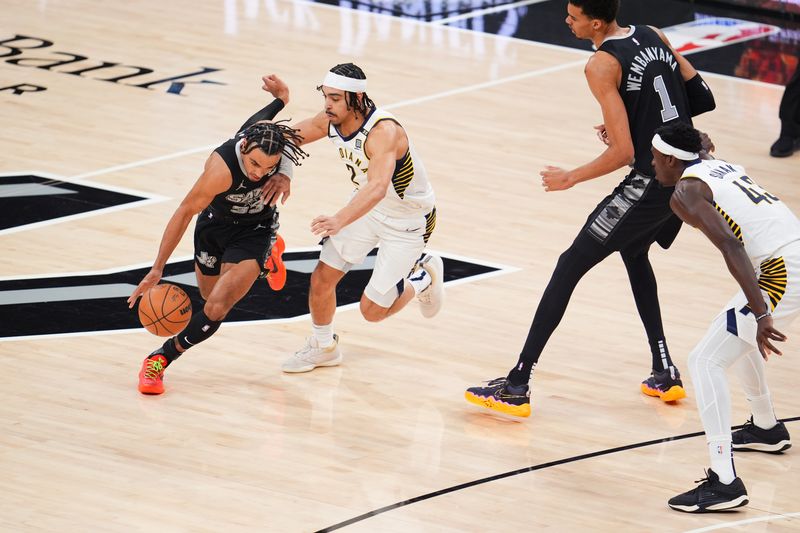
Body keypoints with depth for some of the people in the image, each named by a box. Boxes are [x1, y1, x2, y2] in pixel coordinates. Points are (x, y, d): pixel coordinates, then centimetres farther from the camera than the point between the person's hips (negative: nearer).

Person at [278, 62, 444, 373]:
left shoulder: (383, 132, -39)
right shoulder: (330, 121, -15)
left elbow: (378, 186, -55)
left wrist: (339, 221, -70)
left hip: (407, 222, -6)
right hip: (367, 208, 7)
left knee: (372, 310, -3)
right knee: (321, 278, -1)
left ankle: (424, 277, 25)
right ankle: (323, 347, 25)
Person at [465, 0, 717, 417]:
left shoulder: (602, 65, -14)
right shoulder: (653, 37, 10)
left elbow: (623, 152, -17)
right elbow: (702, 99, 14)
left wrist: (570, 178, -3)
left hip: (653, 180, -9)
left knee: (570, 265, -3)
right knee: (634, 253, 32)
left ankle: (517, 388, -7)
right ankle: (665, 374, 30)